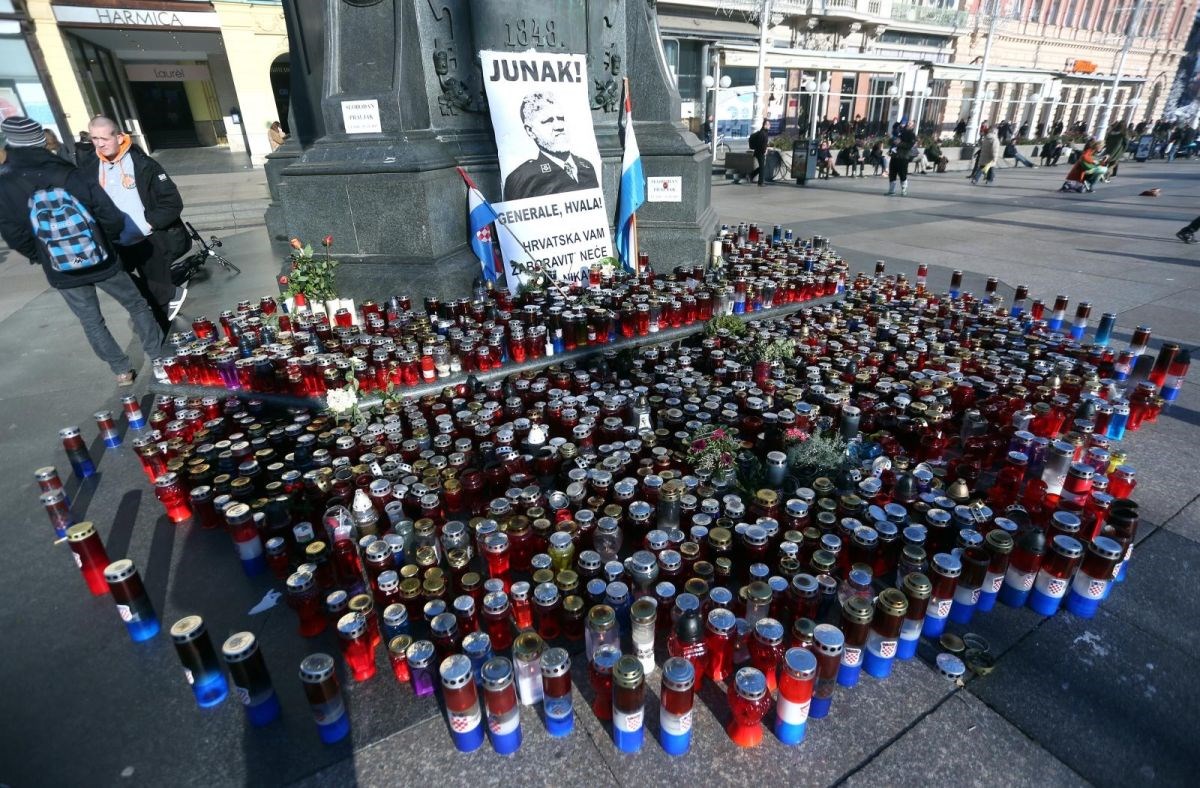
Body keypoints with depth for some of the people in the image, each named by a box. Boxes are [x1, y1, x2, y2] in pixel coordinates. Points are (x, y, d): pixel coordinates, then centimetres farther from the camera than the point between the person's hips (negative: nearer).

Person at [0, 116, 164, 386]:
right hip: (101, 261, -1)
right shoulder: (73, 177, -12)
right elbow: (114, 220, -11)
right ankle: (158, 357, 22)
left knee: (91, 322, 15)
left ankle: (122, 371, 21)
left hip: (62, 272, 1)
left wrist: (40, 257, 16)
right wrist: (102, 240, 10)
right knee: (137, 305, 16)